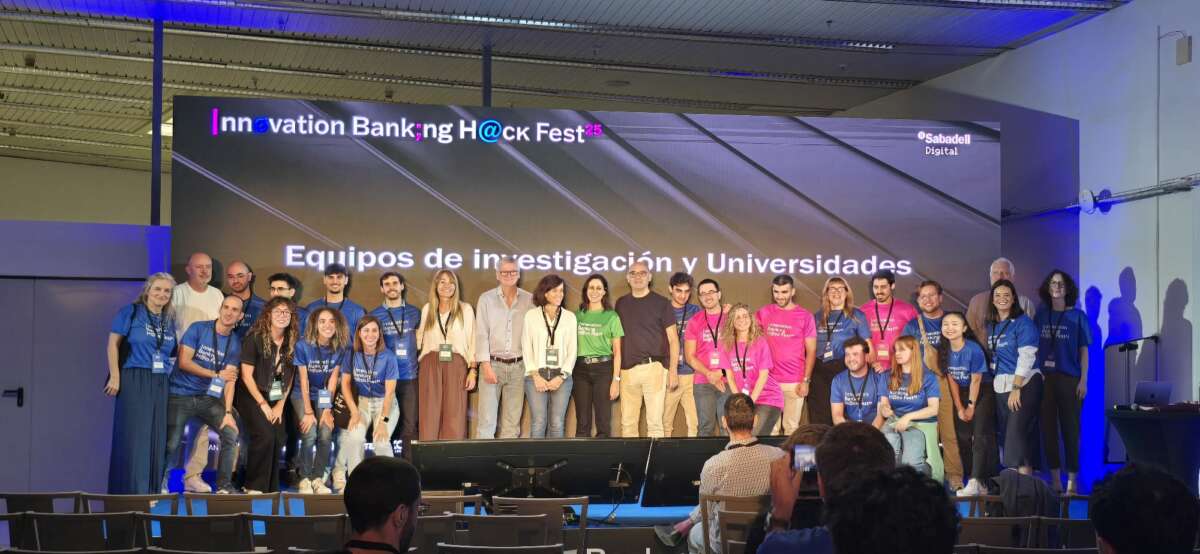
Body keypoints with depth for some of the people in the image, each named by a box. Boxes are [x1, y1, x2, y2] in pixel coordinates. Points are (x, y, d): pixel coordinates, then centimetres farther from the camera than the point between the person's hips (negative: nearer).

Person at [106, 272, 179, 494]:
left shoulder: (169, 320, 15)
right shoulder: (131, 312, -1)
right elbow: (113, 344, -5)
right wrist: (115, 376, -12)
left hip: (160, 384, 6)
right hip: (134, 381, -6)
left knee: (156, 439, 5)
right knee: (133, 436, -7)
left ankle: (150, 493, 11)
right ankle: (131, 492, -4)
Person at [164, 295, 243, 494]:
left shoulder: (235, 343, 2)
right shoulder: (198, 329, -8)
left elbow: (229, 380, -3)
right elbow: (184, 362, -14)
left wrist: (227, 412, -13)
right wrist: (216, 375, -11)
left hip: (208, 398, 4)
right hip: (180, 395, -4)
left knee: (231, 432, -8)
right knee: (172, 444, -7)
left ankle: (224, 485, 4)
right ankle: (160, 484, 17)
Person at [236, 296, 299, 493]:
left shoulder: (292, 342, 1)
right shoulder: (255, 338, -12)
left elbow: (289, 377, 7)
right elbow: (246, 375, -12)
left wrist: (280, 405, -1)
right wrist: (263, 404, -13)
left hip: (276, 398, 5)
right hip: (252, 396, -5)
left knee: (278, 439, -9)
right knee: (265, 436, -22)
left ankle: (271, 488, 4)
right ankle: (255, 487, -11)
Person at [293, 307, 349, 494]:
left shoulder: (341, 349, -9)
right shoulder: (303, 346, -16)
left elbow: (333, 381, -7)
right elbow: (304, 380, -15)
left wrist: (327, 410, -11)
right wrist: (308, 412, -17)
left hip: (324, 396, 2)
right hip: (302, 395, -2)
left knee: (326, 434, -16)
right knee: (310, 432, -21)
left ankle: (318, 478, -2)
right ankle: (304, 479, -7)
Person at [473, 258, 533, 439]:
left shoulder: (529, 300, 7)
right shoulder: (486, 299, 5)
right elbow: (481, 333, 0)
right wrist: (486, 365, -8)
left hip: (518, 367, 1)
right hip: (492, 364, -1)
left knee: (513, 421, 3)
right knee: (486, 419, -6)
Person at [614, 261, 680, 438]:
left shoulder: (661, 303, 4)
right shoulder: (621, 304, 14)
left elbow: (673, 339, 3)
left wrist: (673, 370, -6)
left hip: (654, 368, -3)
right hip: (627, 369, 3)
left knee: (654, 420, -6)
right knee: (628, 423, 4)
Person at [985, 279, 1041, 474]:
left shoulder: (1023, 322, -6)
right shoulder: (991, 326, 13)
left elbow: (1026, 357, -13)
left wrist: (1016, 388, -19)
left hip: (1024, 385, -7)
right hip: (1000, 386, 7)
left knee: (1018, 432, -15)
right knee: (1005, 435, 6)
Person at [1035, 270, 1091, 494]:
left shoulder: (1077, 316, 2)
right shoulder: (1041, 315, 8)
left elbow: (1083, 350, 2)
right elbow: (1034, 348, 10)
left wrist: (1083, 380, -4)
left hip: (1069, 379, -2)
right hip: (1045, 378, 3)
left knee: (1070, 429, -1)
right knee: (1048, 428, 4)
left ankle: (1072, 480, 5)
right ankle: (1055, 479, 12)